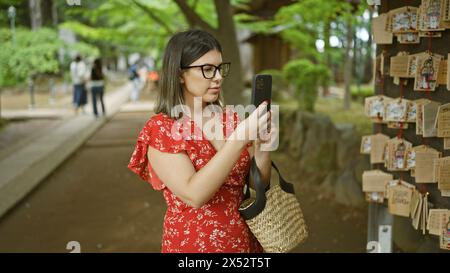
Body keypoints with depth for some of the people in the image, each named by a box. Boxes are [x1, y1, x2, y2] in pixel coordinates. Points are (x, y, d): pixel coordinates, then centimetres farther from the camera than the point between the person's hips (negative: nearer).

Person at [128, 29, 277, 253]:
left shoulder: (231, 118, 1)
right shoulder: (160, 129, -14)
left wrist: (262, 145, -19)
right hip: (191, 242, -5)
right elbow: (193, 195, -26)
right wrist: (240, 138, -31)